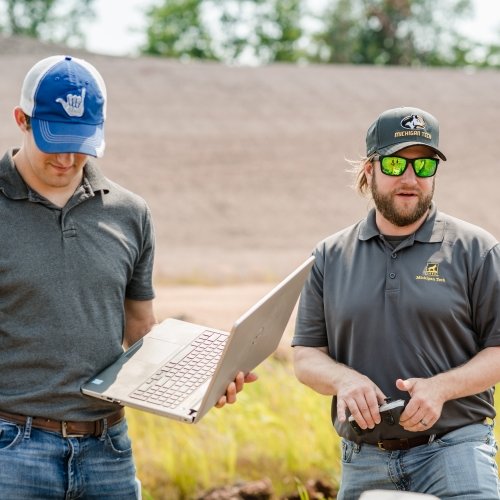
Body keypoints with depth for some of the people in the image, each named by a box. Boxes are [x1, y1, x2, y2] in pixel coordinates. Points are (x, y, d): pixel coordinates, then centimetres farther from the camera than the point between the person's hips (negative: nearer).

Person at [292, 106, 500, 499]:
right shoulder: (330, 257, 10)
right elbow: (306, 356, 9)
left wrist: (440, 388, -17)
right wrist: (344, 380, -13)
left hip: (454, 451, -3)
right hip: (363, 462, 3)